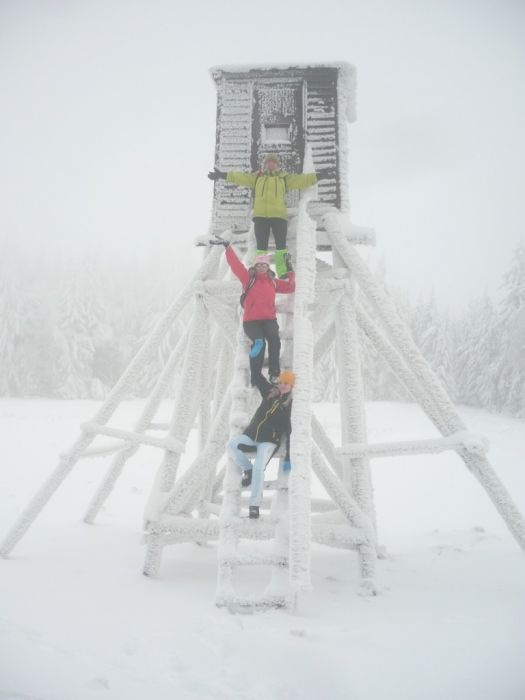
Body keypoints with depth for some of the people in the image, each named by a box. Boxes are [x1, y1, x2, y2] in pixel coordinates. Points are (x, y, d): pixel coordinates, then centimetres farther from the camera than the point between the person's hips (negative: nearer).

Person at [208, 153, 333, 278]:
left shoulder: (284, 178, 15)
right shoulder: (257, 177, 17)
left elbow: (301, 180, 7)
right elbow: (241, 177, 10)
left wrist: (318, 176, -3)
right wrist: (223, 175, 1)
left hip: (279, 215, 0)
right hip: (260, 216, 1)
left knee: (281, 245, -1)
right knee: (261, 246, 1)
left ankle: (282, 273, 3)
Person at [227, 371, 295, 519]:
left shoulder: (291, 405, -5)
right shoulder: (270, 393, 8)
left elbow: (290, 432, -5)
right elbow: (257, 377, 15)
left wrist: (288, 457, -9)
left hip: (269, 440, -5)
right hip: (252, 434, 5)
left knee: (258, 468, -25)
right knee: (231, 444, -20)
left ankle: (255, 504, -20)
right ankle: (248, 469, -1)